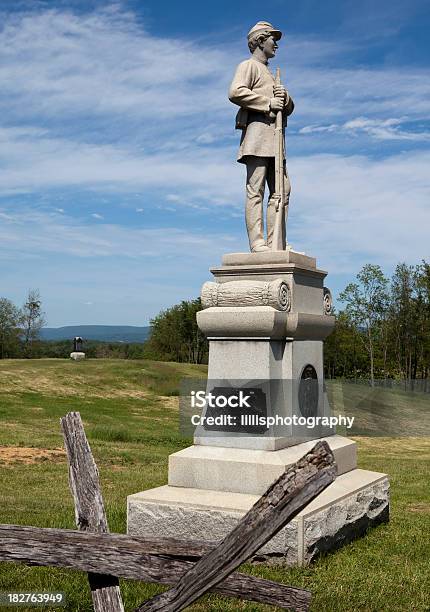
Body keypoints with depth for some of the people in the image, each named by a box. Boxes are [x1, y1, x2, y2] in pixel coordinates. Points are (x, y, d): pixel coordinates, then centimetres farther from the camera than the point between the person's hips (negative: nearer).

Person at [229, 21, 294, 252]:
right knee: (255, 190, -14)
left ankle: (274, 242, 1)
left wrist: (285, 97, 3)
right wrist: (268, 103, -12)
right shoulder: (249, 65, 7)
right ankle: (257, 242, -19)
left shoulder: (271, 75, 33)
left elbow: (289, 109, 27)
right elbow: (235, 92, -14)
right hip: (257, 130, -9)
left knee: (282, 190, 2)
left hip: (274, 137, 9)